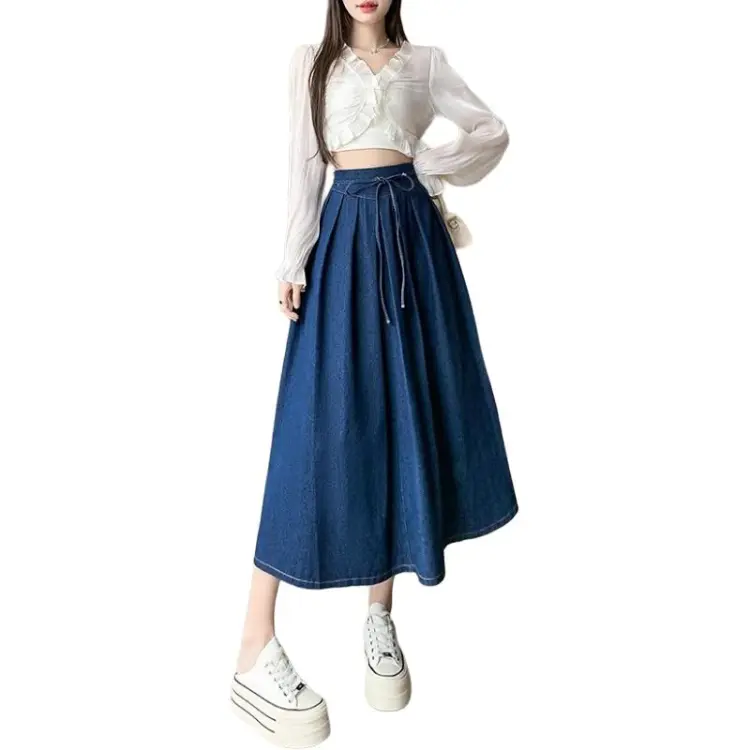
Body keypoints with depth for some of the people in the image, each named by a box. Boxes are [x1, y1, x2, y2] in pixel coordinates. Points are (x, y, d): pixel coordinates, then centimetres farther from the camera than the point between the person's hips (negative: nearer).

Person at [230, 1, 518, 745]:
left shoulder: (425, 61, 15)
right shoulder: (311, 63, 12)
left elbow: (493, 130, 14)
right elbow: (303, 167, 5)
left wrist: (428, 165, 0)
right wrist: (294, 262, -4)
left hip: (411, 230, 3)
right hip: (345, 234, -2)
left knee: (407, 410, 1)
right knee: (322, 421, -11)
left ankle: (381, 617, 15)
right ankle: (257, 649, -8)